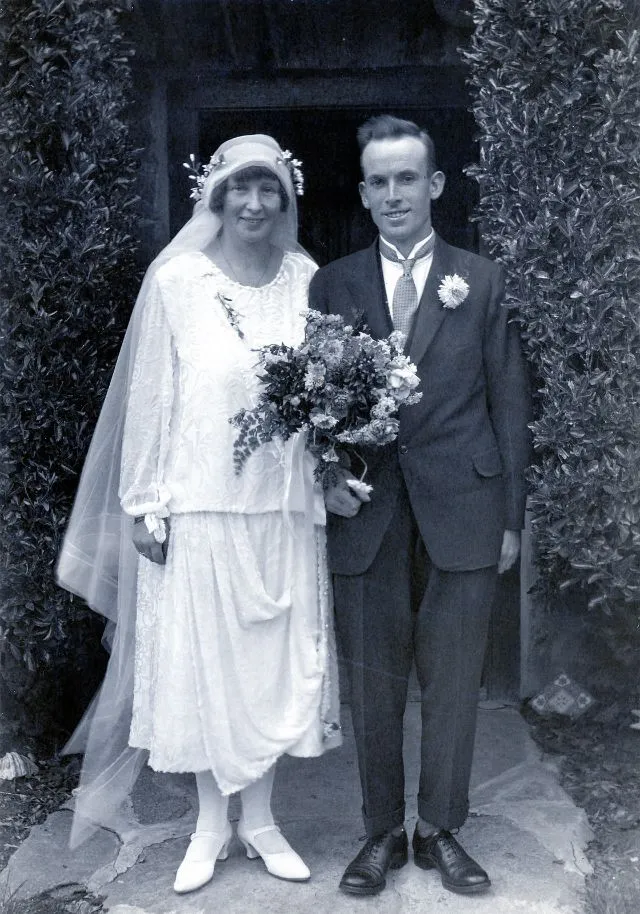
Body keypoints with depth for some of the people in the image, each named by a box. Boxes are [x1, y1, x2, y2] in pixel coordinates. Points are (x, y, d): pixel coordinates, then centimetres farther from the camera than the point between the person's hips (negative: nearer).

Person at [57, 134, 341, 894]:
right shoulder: (176, 279, -4)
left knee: (274, 660, 11)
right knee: (199, 661, 8)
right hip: (198, 507, -2)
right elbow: (151, 396, -3)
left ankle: (259, 819, 30)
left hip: (283, 508, 2)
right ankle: (210, 823, 28)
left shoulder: (306, 279, 3)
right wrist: (146, 505, -4)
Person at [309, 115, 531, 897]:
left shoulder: (482, 281, 6)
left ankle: (440, 831, 26)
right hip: (365, 514, 1)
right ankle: (382, 833, 26)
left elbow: (507, 402, 4)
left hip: (461, 513, 0)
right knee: (372, 685, 9)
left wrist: (511, 516, 1)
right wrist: (326, 476, -9)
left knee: (452, 684, 8)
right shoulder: (332, 283, 7)